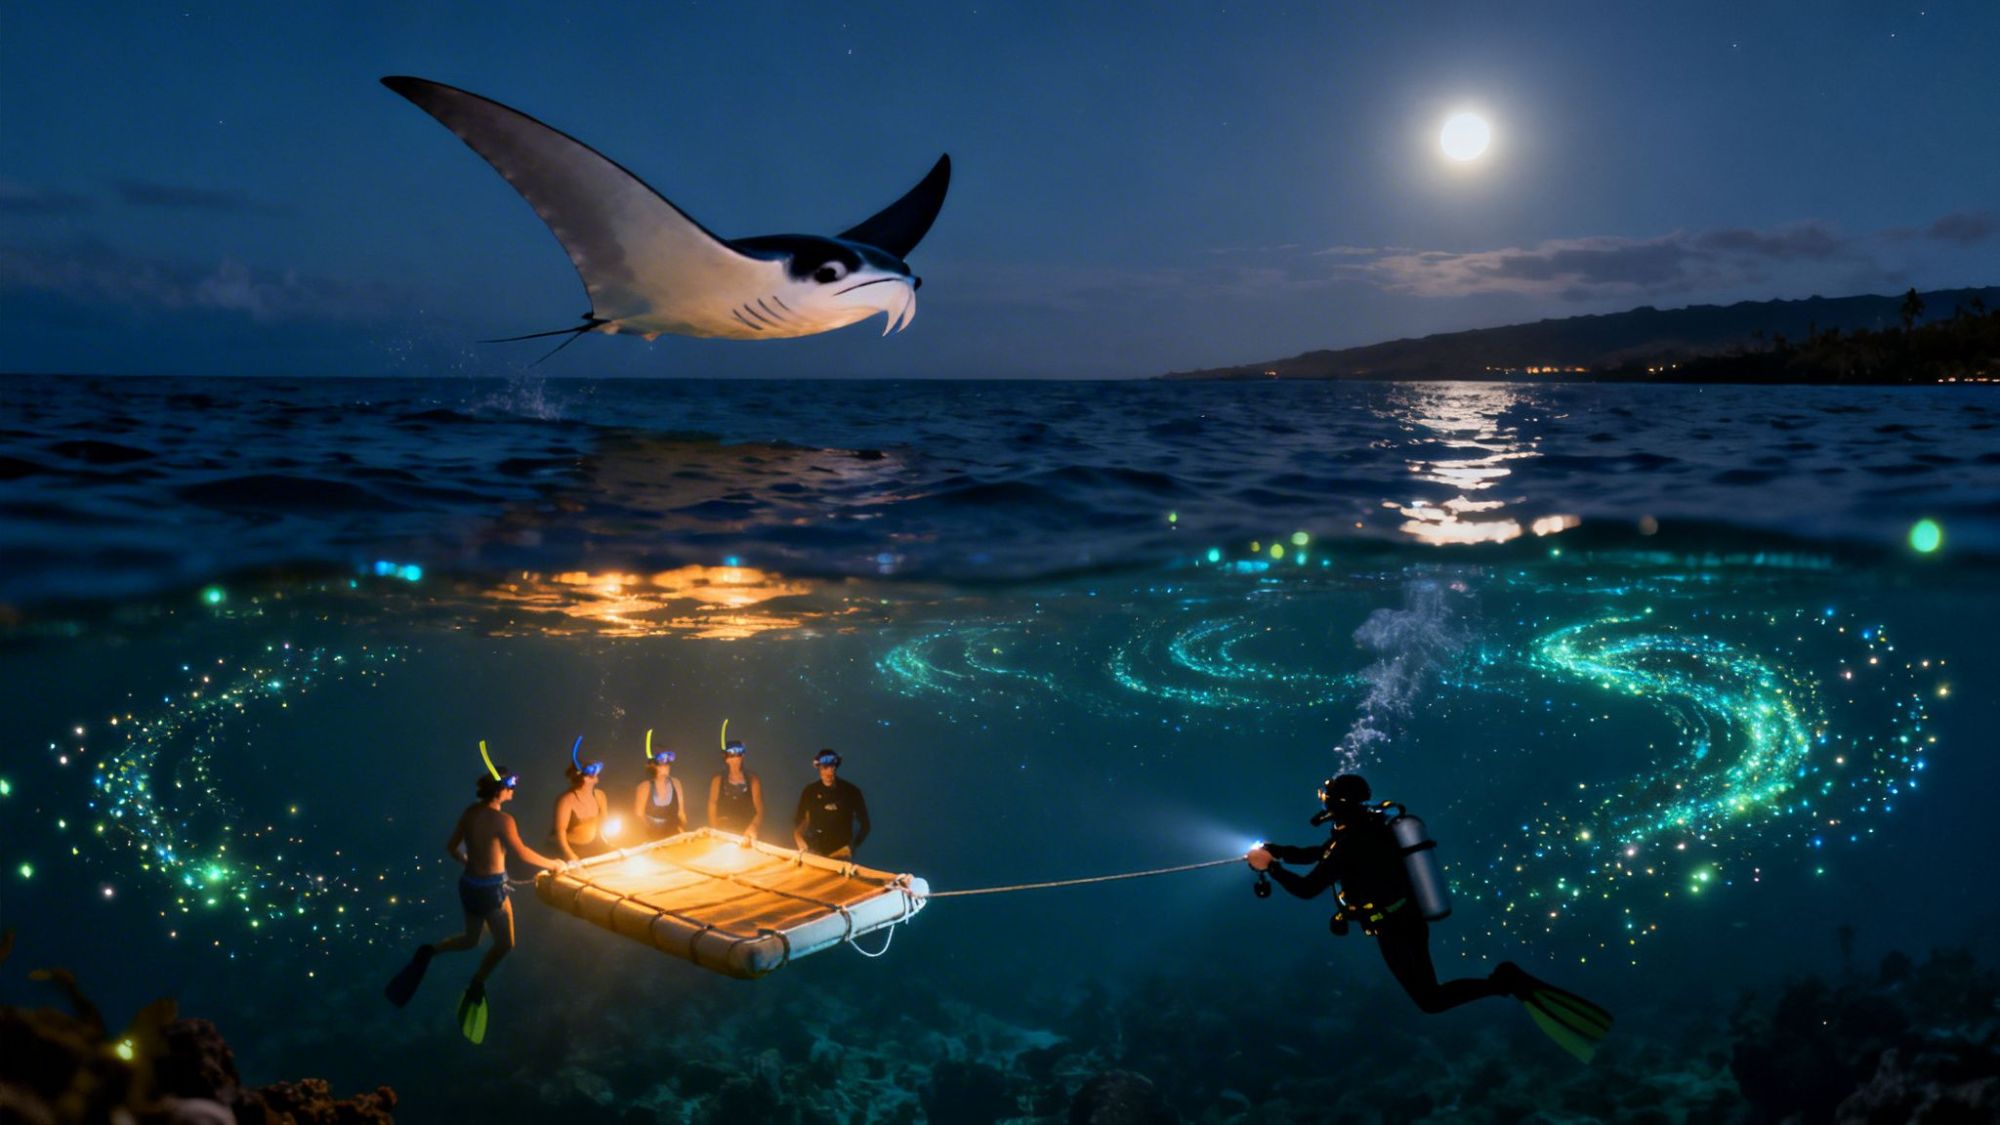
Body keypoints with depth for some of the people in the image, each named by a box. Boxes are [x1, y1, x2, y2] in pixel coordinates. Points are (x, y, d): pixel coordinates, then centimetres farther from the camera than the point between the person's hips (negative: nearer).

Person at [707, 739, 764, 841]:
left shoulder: (752, 780, 0)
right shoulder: (718, 780, 4)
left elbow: (760, 811, -3)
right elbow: (712, 810, 5)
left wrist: (753, 826, -21)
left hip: (746, 834, -1)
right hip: (723, 834, 1)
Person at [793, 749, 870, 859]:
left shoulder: (851, 791, -4)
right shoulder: (810, 791, 2)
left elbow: (864, 824, 2)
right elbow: (798, 819, 11)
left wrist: (851, 846, -7)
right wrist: (799, 838, -7)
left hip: (840, 853, -2)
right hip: (814, 852, 2)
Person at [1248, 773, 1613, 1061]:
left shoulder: (1348, 840, -22)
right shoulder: (1368, 823, 6)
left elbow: (1307, 888, -22)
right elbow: (1317, 853, 16)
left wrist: (1269, 867, -10)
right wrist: (1272, 849, 13)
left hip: (1395, 930, -9)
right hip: (1412, 918, 9)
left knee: (1430, 1000, 3)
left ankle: (1503, 983, -13)